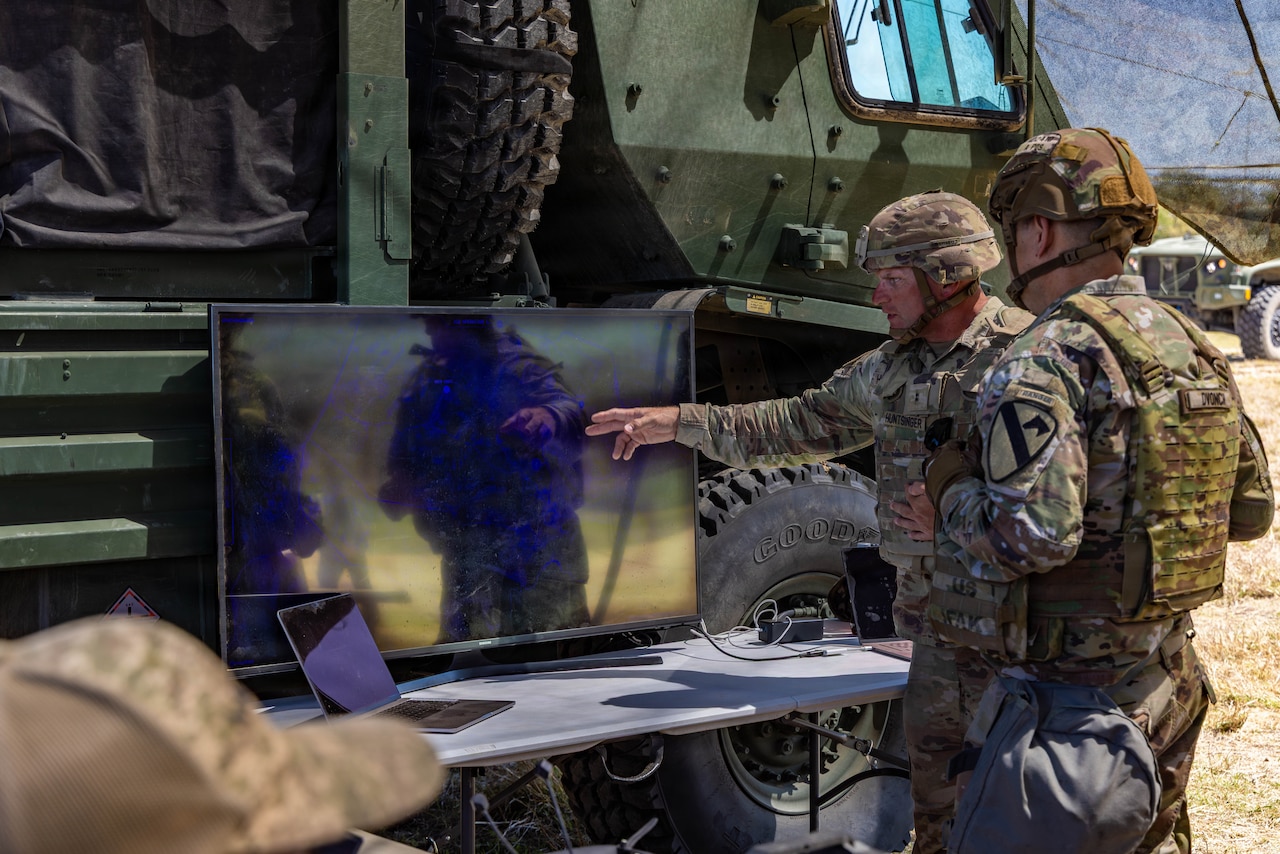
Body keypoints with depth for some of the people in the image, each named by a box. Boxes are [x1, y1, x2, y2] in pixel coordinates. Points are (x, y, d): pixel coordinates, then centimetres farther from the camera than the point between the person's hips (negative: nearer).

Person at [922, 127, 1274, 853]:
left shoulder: (1046, 361, -19)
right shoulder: (1193, 349, 6)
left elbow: (1034, 534, -29)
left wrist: (952, 487, -11)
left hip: (1067, 691, -7)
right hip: (1167, 684, 8)